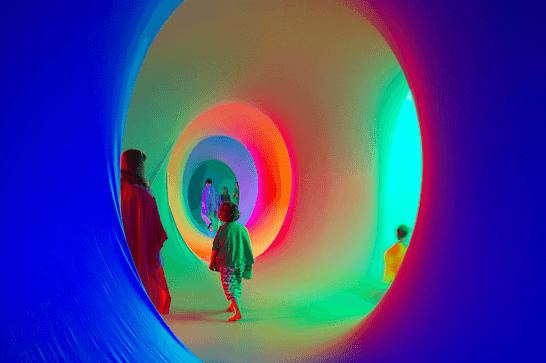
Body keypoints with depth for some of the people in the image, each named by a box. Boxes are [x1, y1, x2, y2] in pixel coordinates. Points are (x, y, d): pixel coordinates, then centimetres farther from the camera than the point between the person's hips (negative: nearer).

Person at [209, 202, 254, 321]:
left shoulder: (223, 229, -11)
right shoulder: (242, 228, -3)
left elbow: (215, 248, -6)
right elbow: (248, 248, 2)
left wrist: (212, 262, 6)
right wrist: (248, 264, 11)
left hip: (226, 263, -4)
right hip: (240, 262, 4)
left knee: (229, 288, 2)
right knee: (237, 285, 22)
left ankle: (238, 312, -8)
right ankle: (232, 306, 40)